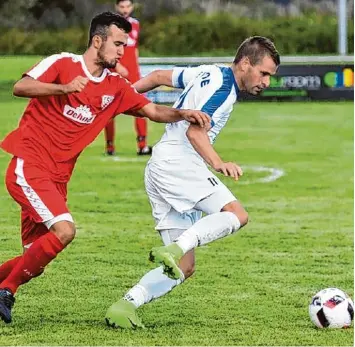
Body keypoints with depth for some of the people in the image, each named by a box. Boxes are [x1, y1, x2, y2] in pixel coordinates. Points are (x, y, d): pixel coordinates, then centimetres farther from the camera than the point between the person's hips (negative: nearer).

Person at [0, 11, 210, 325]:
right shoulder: (61, 63, -5)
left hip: (57, 178, 7)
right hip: (28, 165, -7)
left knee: (37, 259, 5)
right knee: (64, 230, -25)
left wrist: (183, 114, -11)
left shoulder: (116, 87, 11)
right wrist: (63, 88, -32)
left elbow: (153, 111, 8)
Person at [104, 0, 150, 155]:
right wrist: (117, 66, -22)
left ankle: (142, 146, -10)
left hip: (132, 71, 4)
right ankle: (109, 145, 14)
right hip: (114, 70, -4)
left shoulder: (135, 24, 13)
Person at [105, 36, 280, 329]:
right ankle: (174, 249, -35)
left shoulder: (209, 74, 19)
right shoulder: (223, 87, -10)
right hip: (177, 162, -10)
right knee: (236, 214, -25)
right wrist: (218, 164, -35)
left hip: (159, 169, 10)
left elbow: (158, 76, 27)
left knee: (184, 267, 4)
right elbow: (194, 131, -23)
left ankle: (125, 306, -6)